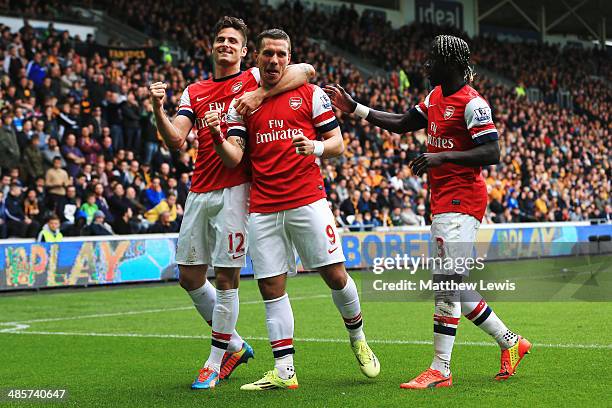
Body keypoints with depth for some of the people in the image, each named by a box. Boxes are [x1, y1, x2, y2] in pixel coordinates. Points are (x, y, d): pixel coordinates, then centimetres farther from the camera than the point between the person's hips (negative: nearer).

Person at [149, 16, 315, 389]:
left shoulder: (255, 79, 3)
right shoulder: (194, 92, 16)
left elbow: (307, 70, -12)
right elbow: (176, 139, 4)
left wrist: (260, 95, -20)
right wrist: (159, 109, -13)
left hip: (235, 189, -6)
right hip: (200, 192, 6)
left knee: (226, 278, -5)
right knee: (189, 275, 7)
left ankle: (216, 362, 8)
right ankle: (235, 345, 24)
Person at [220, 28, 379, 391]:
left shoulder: (311, 94, 7)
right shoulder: (242, 103, 11)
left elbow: (338, 143, 6)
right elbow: (233, 159, 2)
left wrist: (315, 147, -15)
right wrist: (217, 136, -18)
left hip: (308, 199, -2)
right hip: (263, 207, 2)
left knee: (335, 274, -4)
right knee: (271, 286, 0)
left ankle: (358, 339, 22)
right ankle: (284, 371, 6)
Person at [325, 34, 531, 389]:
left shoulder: (472, 103, -13)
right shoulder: (436, 96, 15)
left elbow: (492, 153, -18)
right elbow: (403, 124, 25)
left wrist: (442, 157, -24)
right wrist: (354, 108, 21)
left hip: (461, 202, -10)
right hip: (444, 201, 10)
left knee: (446, 282, -11)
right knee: (455, 285, 12)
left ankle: (440, 370, -7)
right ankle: (511, 342, 25)